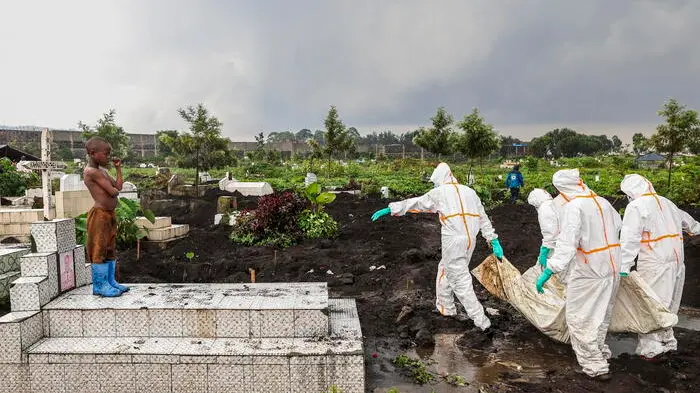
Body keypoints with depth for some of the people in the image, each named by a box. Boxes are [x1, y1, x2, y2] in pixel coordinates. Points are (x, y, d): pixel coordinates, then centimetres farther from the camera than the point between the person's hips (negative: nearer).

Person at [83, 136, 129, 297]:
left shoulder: (102, 171, 16)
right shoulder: (92, 171, -15)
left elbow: (118, 186, 11)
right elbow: (112, 192, -19)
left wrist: (118, 168, 15)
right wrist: (115, 189, 4)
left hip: (110, 214, 10)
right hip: (99, 215, -10)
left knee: (110, 249, 15)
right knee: (99, 251, -2)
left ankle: (110, 281, 24)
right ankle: (100, 286, 6)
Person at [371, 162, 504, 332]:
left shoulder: (440, 192, 0)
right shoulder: (469, 191, 17)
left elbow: (415, 203, 2)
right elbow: (483, 218, 15)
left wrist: (389, 209, 9)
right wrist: (494, 241, 16)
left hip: (453, 241, -7)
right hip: (470, 240, 7)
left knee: (461, 281, 1)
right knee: (445, 269, 23)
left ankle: (481, 320, 2)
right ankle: (446, 307, 33)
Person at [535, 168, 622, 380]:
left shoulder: (574, 206, -19)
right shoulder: (603, 202, 2)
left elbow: (566, 243, -27)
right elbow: (619, 226, 14)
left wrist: (548, 271, -29)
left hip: (589, 273, -8)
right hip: (612, 269, 8)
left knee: (579, 318, 5)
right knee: (601, 315, 25)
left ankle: (596, 365, 9)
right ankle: (600, 351, 41)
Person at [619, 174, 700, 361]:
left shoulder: (636, 206, -8)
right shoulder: (666, 202, 15)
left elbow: (630, 239, -17)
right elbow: (684, 218, 36)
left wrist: (624, 267, -20)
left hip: (654, 264, -8)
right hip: (677, 261, 8)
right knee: (667, 306, 18)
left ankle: (650, 349, 1)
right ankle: (666, 341, 28)